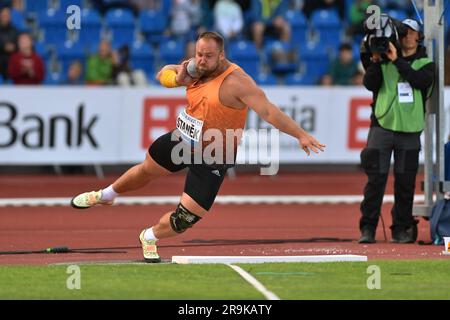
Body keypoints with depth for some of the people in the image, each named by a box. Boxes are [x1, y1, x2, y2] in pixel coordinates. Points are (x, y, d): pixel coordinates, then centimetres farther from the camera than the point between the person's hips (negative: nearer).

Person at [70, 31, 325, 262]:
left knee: (186, 219, -6)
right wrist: (178, 78, -15)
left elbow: (268, 111, -34)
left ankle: (150, 238, 25)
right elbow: (163, 74, 9)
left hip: (211, 160, -6)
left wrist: (301, 134, -42)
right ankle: (106, 195, 56)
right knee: (146, 171, 27)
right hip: (183, 139, 6)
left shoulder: (236, 81, -29)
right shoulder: (198, 69, -7)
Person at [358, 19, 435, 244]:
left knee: (405, 182, 2)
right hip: (382, 125, -1)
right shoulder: (384, 61, 9)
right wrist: (375, 61, -16)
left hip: (410, 129, 1)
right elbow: (370, 84, -3)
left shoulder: (425, 64, 10)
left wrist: (397, 61, -16)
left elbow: (421, 80, -12)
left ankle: (402, 229, 11)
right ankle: (368, 228, -5)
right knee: (376, 178, -7)